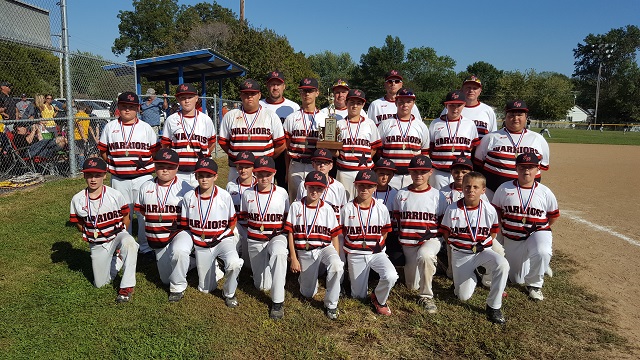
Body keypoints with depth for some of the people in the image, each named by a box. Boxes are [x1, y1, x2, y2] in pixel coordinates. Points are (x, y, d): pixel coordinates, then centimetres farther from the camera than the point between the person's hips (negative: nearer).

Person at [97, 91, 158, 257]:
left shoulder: (145, 127, 5)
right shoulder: (110, 127, 8)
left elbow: (155, 150, 8)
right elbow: (103, 150, 12)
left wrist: (146, 162, -10)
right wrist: (111, 164, -3)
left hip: (142, 177, -1)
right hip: (119, 179, 1)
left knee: (144, 213, 3)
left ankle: (145, 246, 16)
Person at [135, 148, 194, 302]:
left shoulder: (185, 188, -7)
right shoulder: (146, 187, 7)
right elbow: (141, 211, 15)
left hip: (181, 232, -5)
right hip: (157, 241, 5)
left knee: (179, 251, -41)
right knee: (165, 279, 13)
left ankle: (178, 286, -14)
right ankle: (189, 261, 42)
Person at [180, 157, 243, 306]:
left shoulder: (224, 196, -8)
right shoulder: (189, 197, -3)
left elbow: (232, 222, 2)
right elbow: (184, 224, 7)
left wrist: (222, 237, -5)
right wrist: (194, 240, 1)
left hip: (222, 240, -2)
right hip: (200, 244, 2)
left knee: (234, 263, -34)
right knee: (205, 289, 8)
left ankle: (229, 293, -4)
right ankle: (213, 266, 41)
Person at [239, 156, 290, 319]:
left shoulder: (282, 193, -4)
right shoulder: (247, 194, 0)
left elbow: (288, 220, 5)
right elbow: (243, 218, 12)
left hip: (277, 237, -2)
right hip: (254, 240, 2)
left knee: (279, 253, -40)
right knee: (262, 286, 8)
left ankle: (278, 301, -28)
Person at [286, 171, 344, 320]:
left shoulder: (327, 209, 3)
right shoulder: (296, 207, 2)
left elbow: (334, 236, 4)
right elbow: (290, 233, 2)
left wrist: (336, 259, -5)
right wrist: (293, 259, -3)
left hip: (325, 248, 0)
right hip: (304, 253, 1)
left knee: (336, 267, -34)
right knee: (308, 294, 2)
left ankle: (331, 304, -13)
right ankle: (304, 275, 37)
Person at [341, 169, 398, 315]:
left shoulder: (381, 209, -3)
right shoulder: (347, 209, -5)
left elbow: (384, 232, 9)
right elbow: (341, 233, 5)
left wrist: (379, 246, -1)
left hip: (376, 253, 0)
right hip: (355, 254, 0)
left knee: (391, 276, -28)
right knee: (359, 296, 6)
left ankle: (379, 299, 5)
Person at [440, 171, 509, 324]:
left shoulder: (489, 210, -6)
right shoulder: (452, 210, -9)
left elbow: (494, 230, 10)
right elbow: (445, 233, 4)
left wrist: (486, 244, -1)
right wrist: (456, 245, -4)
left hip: (483, 251, 1)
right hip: (460, 254, 0)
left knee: (502, 264, -33)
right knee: (463, 296, -2)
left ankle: (493, 307, -16)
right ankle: (471, 276, 34)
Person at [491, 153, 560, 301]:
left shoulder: (545, 192, -4)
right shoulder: (504, 189, -5)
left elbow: (554, 215, 9)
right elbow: (495, 210, 5)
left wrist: (541, 229, 3)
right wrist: (505, 227, -1)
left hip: (538, 233, -1)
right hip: (511, 238, 2)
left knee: (542, 253, -38)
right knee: (516, 279, 10)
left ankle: (534, 284, -8)